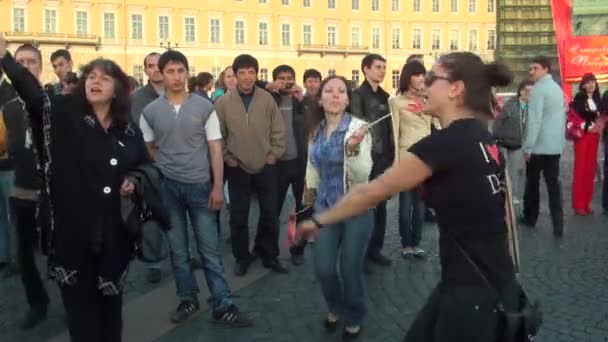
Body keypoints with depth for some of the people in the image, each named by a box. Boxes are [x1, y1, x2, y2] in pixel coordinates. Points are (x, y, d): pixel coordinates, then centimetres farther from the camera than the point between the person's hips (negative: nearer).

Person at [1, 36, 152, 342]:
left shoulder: (128, 130, 6)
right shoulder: (64, 115, -2)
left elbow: (147, 166, 19)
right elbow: (32, 93, -20)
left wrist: (135, 182, -2)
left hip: (113, 234, 3)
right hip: (73, 230, -2)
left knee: (111, 302, 16)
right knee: (80, 304, 6)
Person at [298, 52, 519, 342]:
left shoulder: (445, 143, -20)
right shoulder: (482, 138, 6)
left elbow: (372, 192, -12)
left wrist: (319, 220, -2)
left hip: (475, 291, -8)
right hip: (491, 281, 8)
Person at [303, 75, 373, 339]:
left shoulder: (358, 127, -14)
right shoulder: (316, 130, 3)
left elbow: (363, 174, -21)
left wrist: (353, 149, -37)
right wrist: (310, 190, 24)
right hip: (325, 206, 4)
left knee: (350, 269, 4)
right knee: (323, 268, 4)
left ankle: (353, 319, 30)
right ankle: (335, 308, 35)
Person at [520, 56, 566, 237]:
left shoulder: (538, 89, -14)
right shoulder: (558, 88, 13)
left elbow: (534, 120, -20)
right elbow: (563, 115, 18)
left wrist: (528, 146, -17)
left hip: (538, 145, -7)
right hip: (556, 145, 7)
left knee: (532, 182, 9)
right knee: (553, 183, 4)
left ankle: (530, 217, 22)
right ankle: (558, 225, -1)